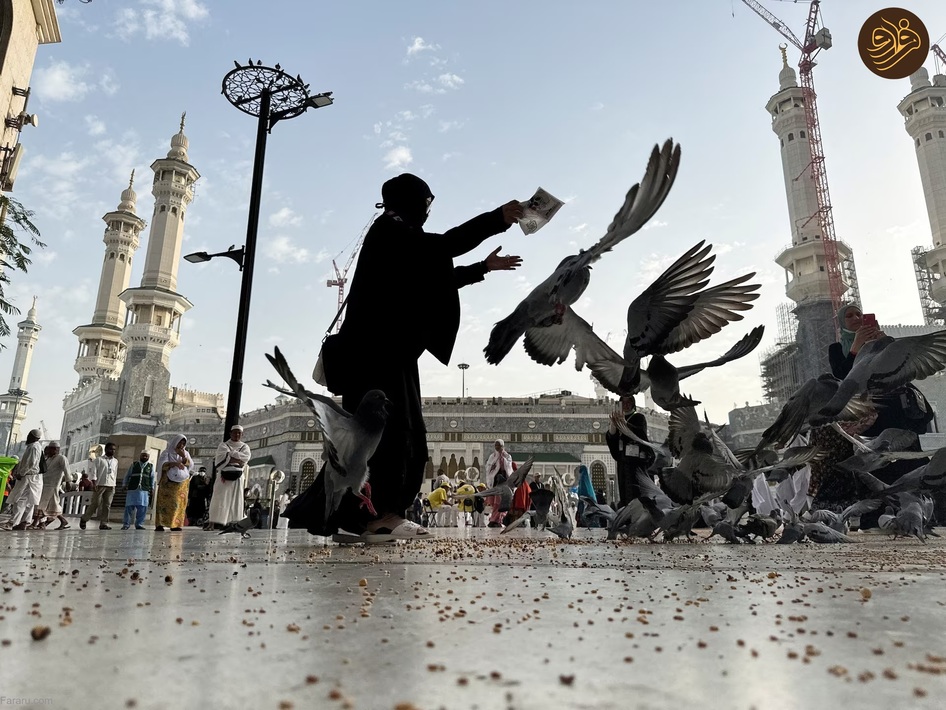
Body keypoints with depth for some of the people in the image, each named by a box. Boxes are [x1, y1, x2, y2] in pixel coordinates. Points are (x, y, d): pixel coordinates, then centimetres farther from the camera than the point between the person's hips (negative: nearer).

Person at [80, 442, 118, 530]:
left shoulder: (115, 461, 16)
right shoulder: (98, 459, 3)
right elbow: (94, 471, -4)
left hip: (110, 486, 4)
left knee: (107, 505, -1)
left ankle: (103, 523, -2)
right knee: (95, 503, -4)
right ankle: (84, 519, 16)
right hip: (100, 485, -4)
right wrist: (94, 483, -14)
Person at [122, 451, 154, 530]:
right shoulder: (134, 465, 12)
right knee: (129, 506, -2)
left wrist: (152, 488, 10)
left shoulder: (151, 466, 15)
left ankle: (139, 524, 5)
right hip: (132, 489, -1)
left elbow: (152, 478, 16)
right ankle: (126, 524, 6)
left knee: (142, 507, -3)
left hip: (144, 490, 1)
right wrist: (125, 485, 6)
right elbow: (127, 475, 15)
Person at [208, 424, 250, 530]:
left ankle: (234, 523, 0)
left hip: (237, 478, 2)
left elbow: (246, 457, -8)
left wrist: (230, 454, -11)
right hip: (224, 476, -2)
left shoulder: (245, 446, 13)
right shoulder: (223, 445, 9)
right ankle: (212, 523, -12)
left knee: (235, 500, 0)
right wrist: (238, 461, -17)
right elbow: (223, 456, -10)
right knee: (219, 499, -9)